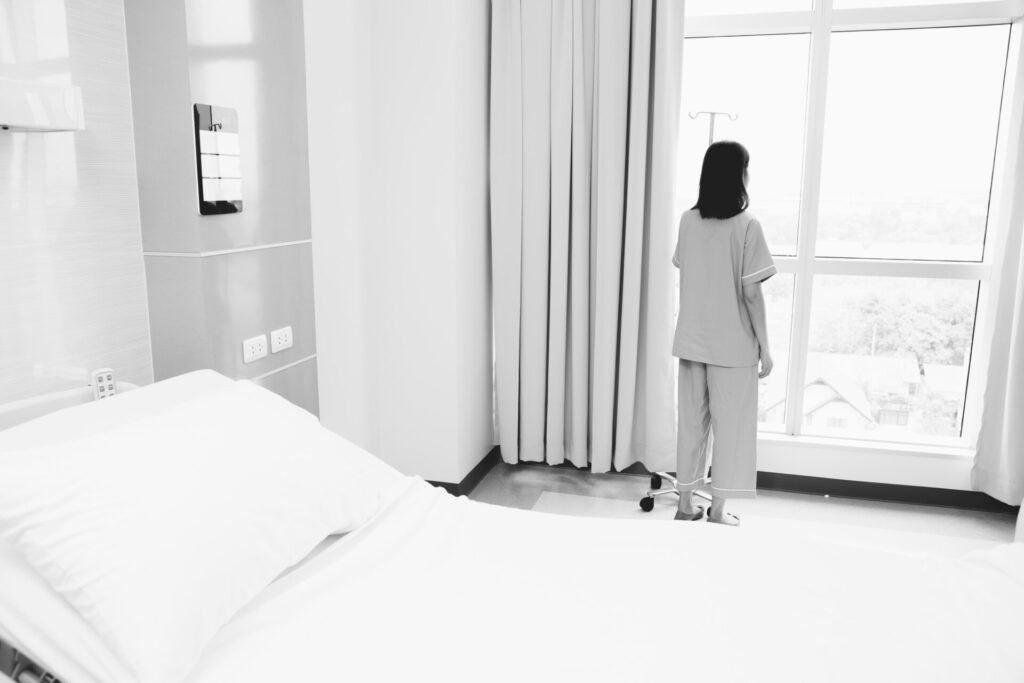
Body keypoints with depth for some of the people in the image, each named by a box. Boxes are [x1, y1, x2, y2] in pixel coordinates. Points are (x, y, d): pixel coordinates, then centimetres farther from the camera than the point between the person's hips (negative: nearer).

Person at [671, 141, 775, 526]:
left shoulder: (688, 221, 1)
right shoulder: (746, 226, -13)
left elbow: (683, 277, 6)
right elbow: (751, 293, -14)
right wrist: (765, 346, -6)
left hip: (691, 340, 5)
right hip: (732, 344, -4)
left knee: (691, 422, 13)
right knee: (730, 425, 8)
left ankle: (686, 502, 21)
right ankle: (717, 507, 15)